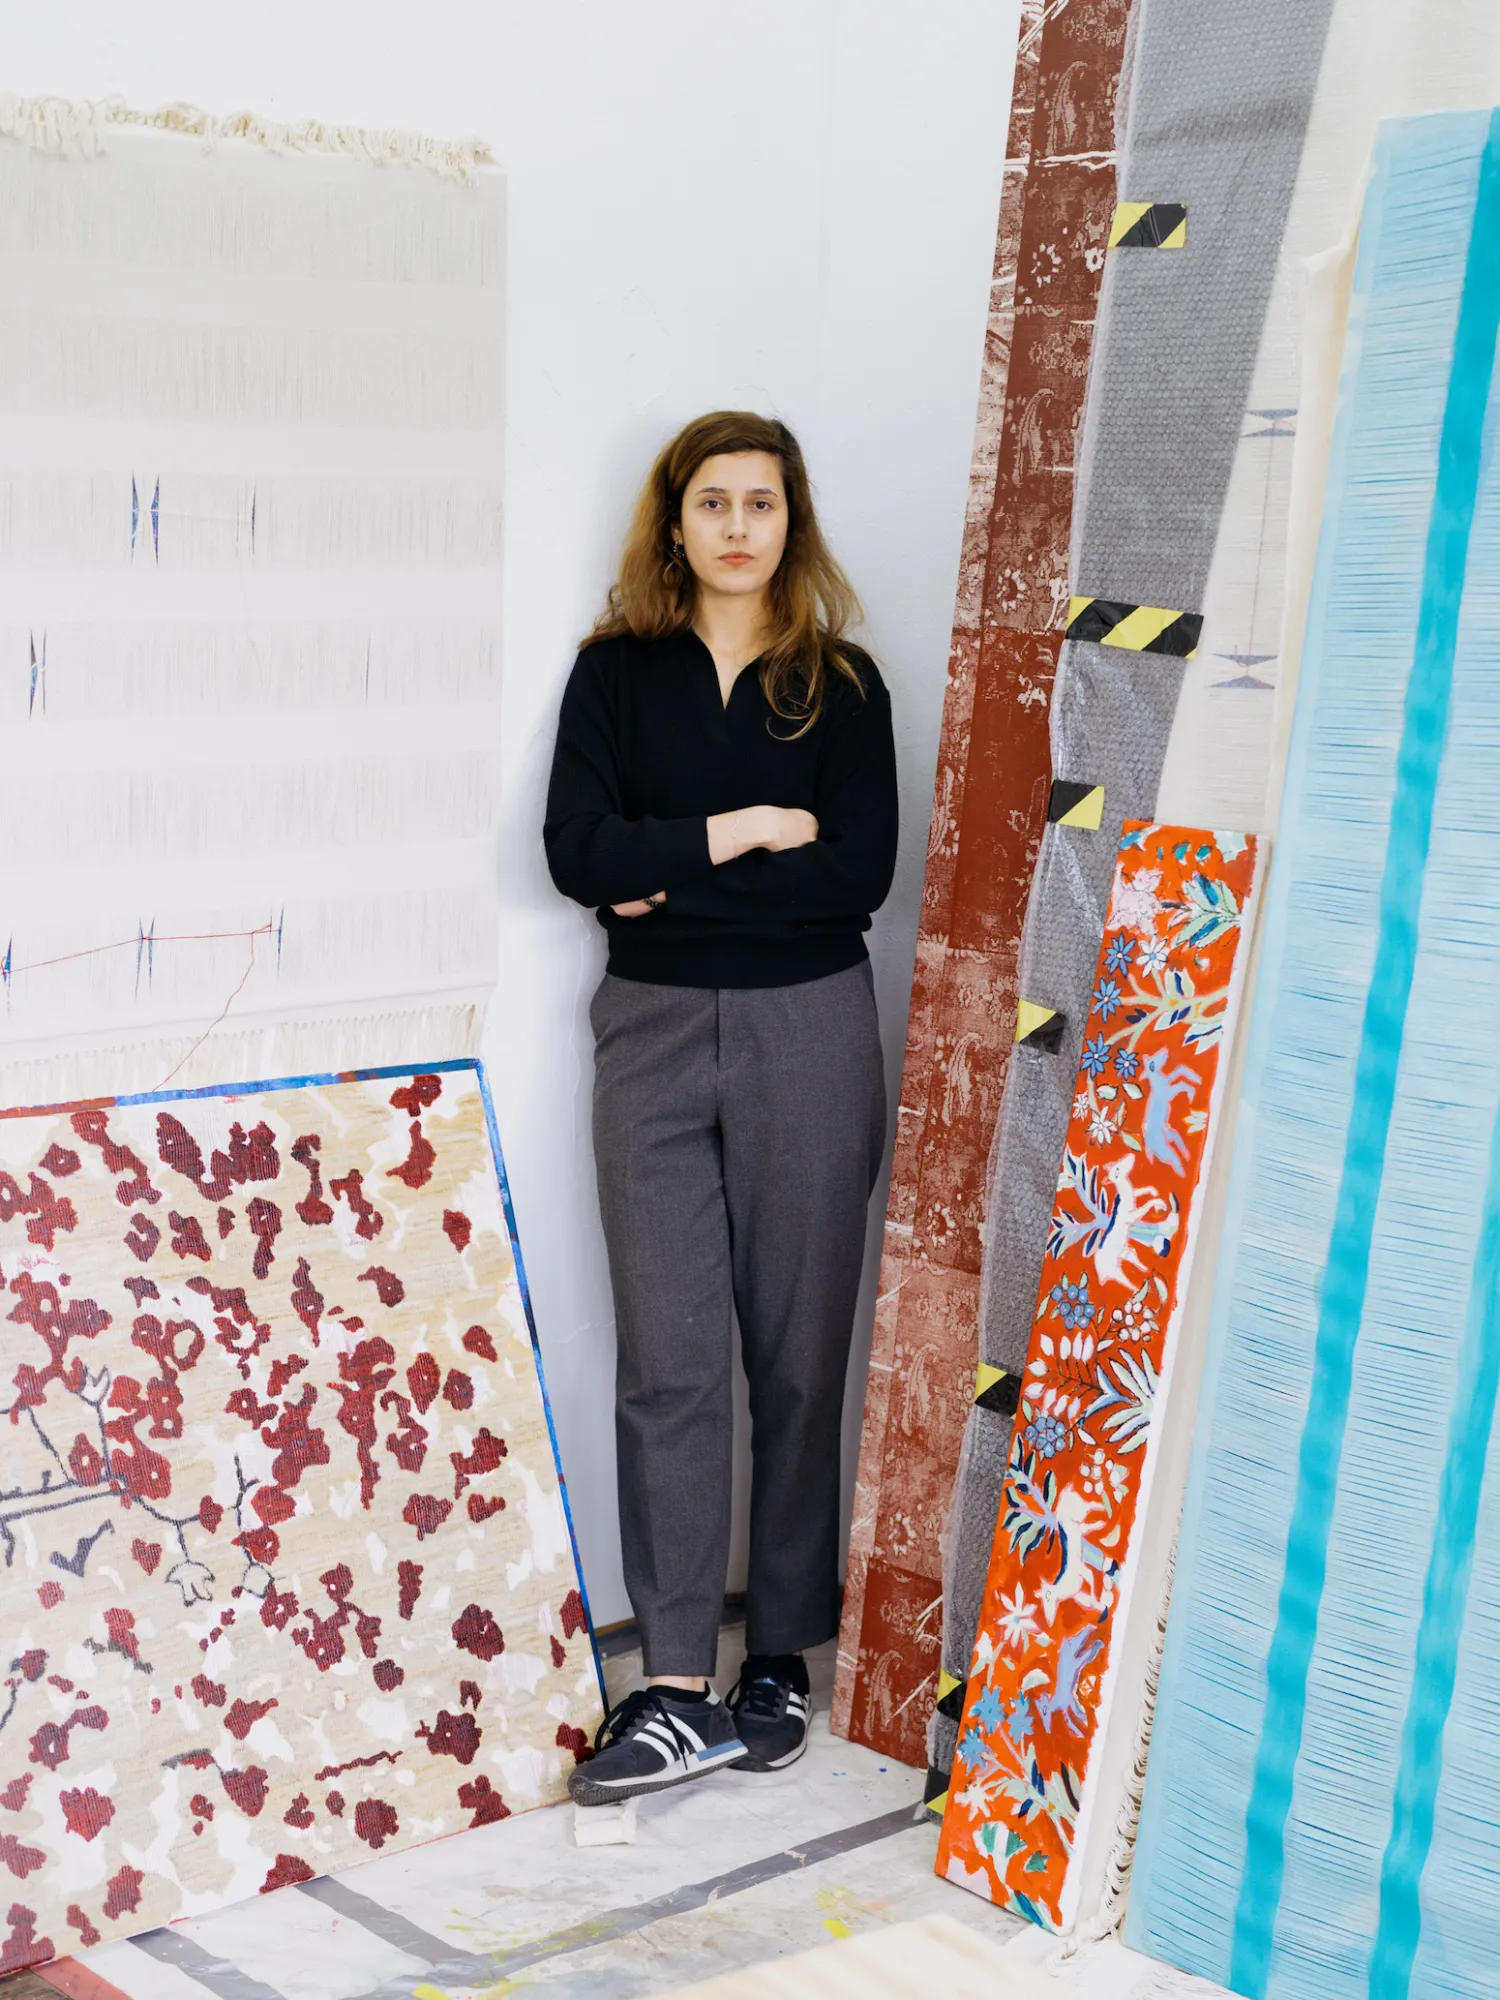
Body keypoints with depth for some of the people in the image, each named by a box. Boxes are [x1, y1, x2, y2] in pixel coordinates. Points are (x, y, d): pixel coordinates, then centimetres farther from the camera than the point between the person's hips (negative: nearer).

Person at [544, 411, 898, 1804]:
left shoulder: (840, 683, 5)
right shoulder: (616, 670, 8)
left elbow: (858, 874, -9)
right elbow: (579, 853, -6)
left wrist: (669, 882, -9)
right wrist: (743, 830, -10)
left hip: (808, 1034, 0)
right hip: (652, 1029, 1)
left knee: (798, 1357, 4)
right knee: (667, 1360, -3)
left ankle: (780, 1660, 17)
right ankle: (679, 1693, 2)